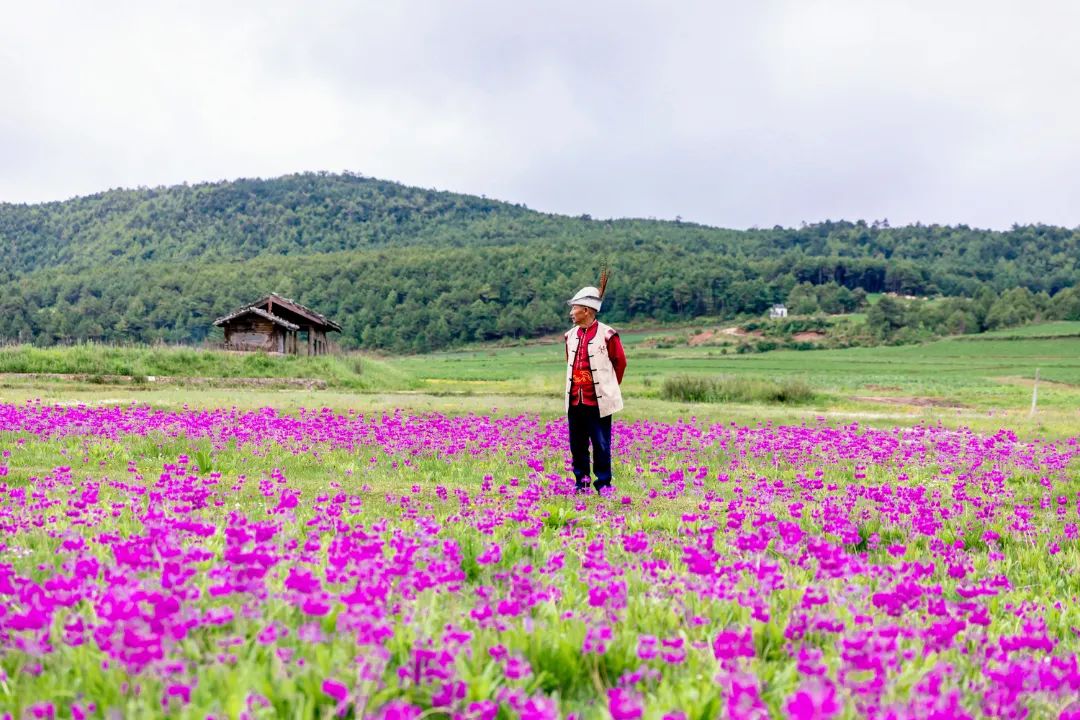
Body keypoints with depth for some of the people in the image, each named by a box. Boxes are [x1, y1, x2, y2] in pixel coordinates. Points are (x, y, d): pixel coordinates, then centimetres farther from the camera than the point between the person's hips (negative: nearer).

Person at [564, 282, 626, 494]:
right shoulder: (571, 336, 7)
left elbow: (620, 363, 2)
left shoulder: (607, 335, -10)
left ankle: (603, 484, 9)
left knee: (601, 445, 0)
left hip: (599, 402, -5)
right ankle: (582, 482, 19)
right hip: (575, 401, 5)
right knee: (577, 445, 9)